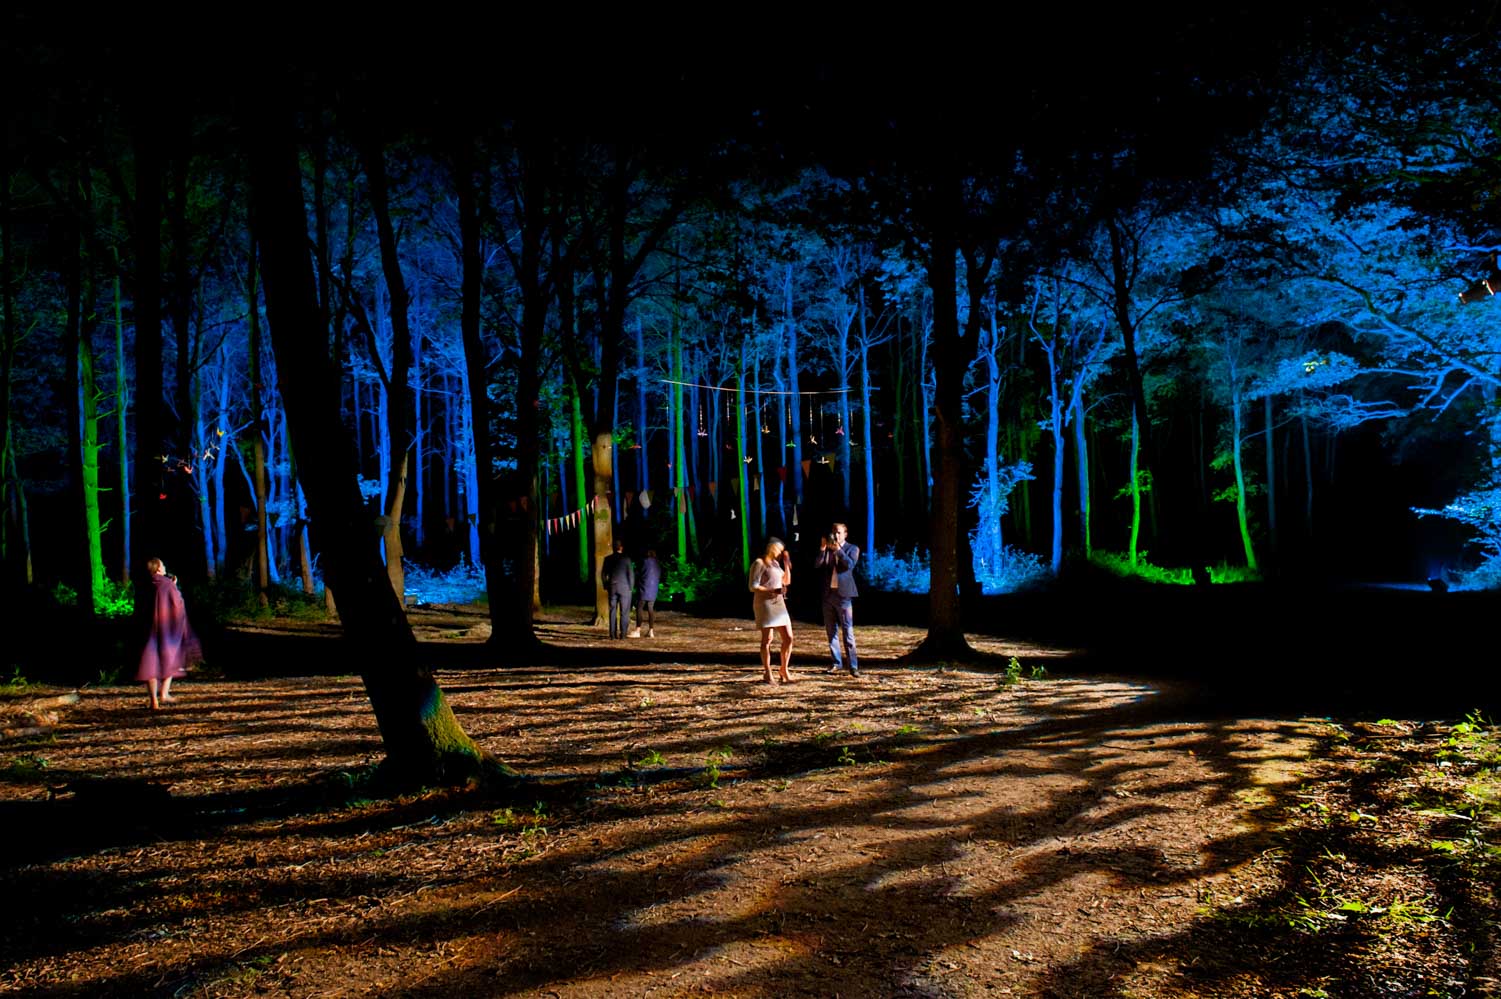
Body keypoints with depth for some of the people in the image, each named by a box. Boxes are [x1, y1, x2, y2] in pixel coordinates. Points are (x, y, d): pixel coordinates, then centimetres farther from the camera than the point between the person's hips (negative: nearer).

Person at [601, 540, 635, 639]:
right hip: (625, 588, -3)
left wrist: (606, 586, 14)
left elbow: (603, 574, 5)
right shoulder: (626, 559, -7)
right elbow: (631, 574, -7)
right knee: (624, 612, 2)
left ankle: (613, 634, 6)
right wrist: (631, 587, 4)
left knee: (612, 612, 8)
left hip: (612, 588, 3)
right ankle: (623, 634, -2)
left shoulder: (608, 559, 2)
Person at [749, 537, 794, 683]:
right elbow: (753, 586, -13)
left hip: (779, 603, 8)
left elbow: (787, 581, 20)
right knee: (767, 639, -2)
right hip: (765, 604, -7)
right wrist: (772, 590, -22)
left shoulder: (775, 563, 18)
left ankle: (784, 670, 16)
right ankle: (767, 673, 8)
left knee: (788, 638, 3)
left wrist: (786, 562, 12)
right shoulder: (759, 563, -7)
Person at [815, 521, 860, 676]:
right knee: (831, 630, 8)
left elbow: (850, 565, -15)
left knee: (847, 631, -7)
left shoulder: (852, 549, 2)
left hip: (843, 594, -4)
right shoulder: (826, 549, 10)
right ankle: (837, 662, 17)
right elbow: (817, 565, -5)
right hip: (827, 594, 4)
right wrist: (822, 549, -17)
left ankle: (852, 665, -6)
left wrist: (838, 550, -21)